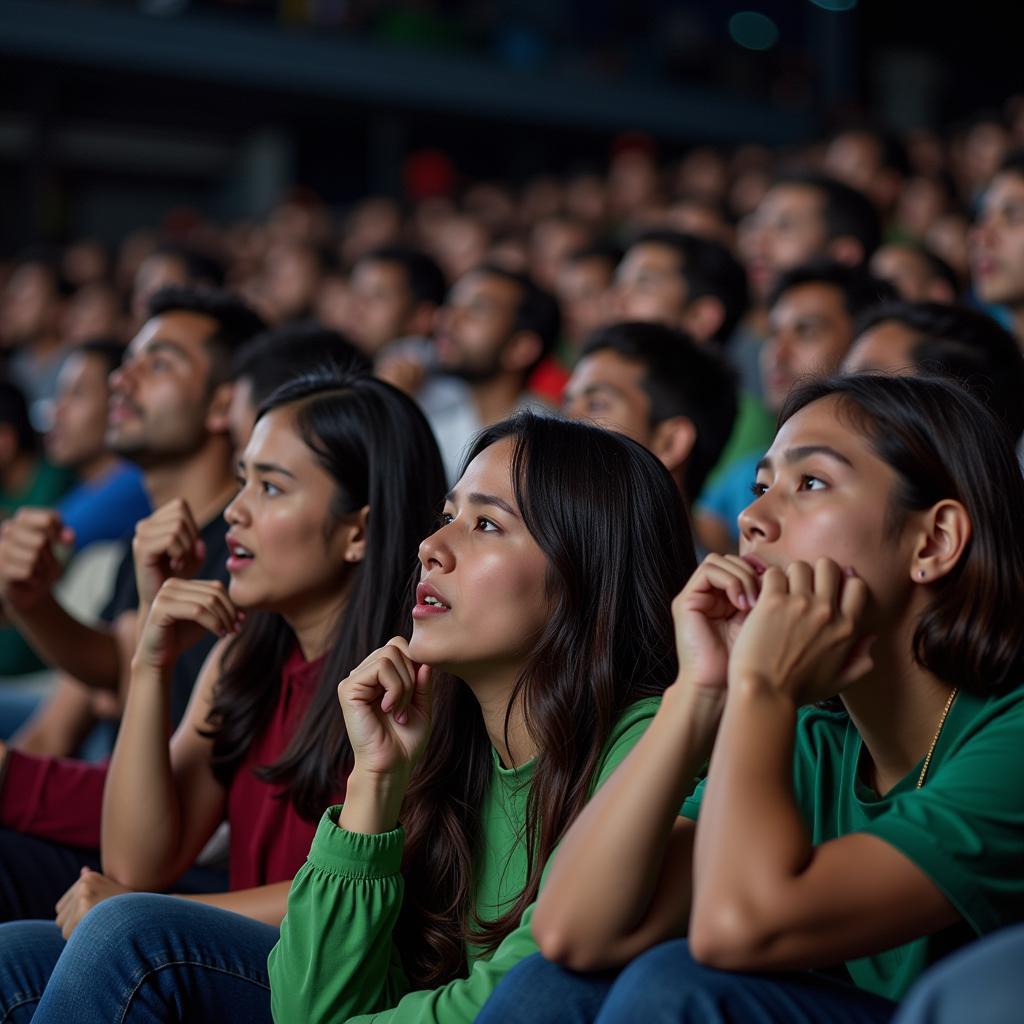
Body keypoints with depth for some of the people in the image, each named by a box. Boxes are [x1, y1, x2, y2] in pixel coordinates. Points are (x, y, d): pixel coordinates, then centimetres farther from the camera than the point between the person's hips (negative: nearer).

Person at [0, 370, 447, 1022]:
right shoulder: (242, 658, 12)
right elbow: (138, 865, 6)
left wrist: (136, 916, -10)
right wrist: (152, 667, -4)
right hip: (246, 962, 6)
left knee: (132, 933, -28)